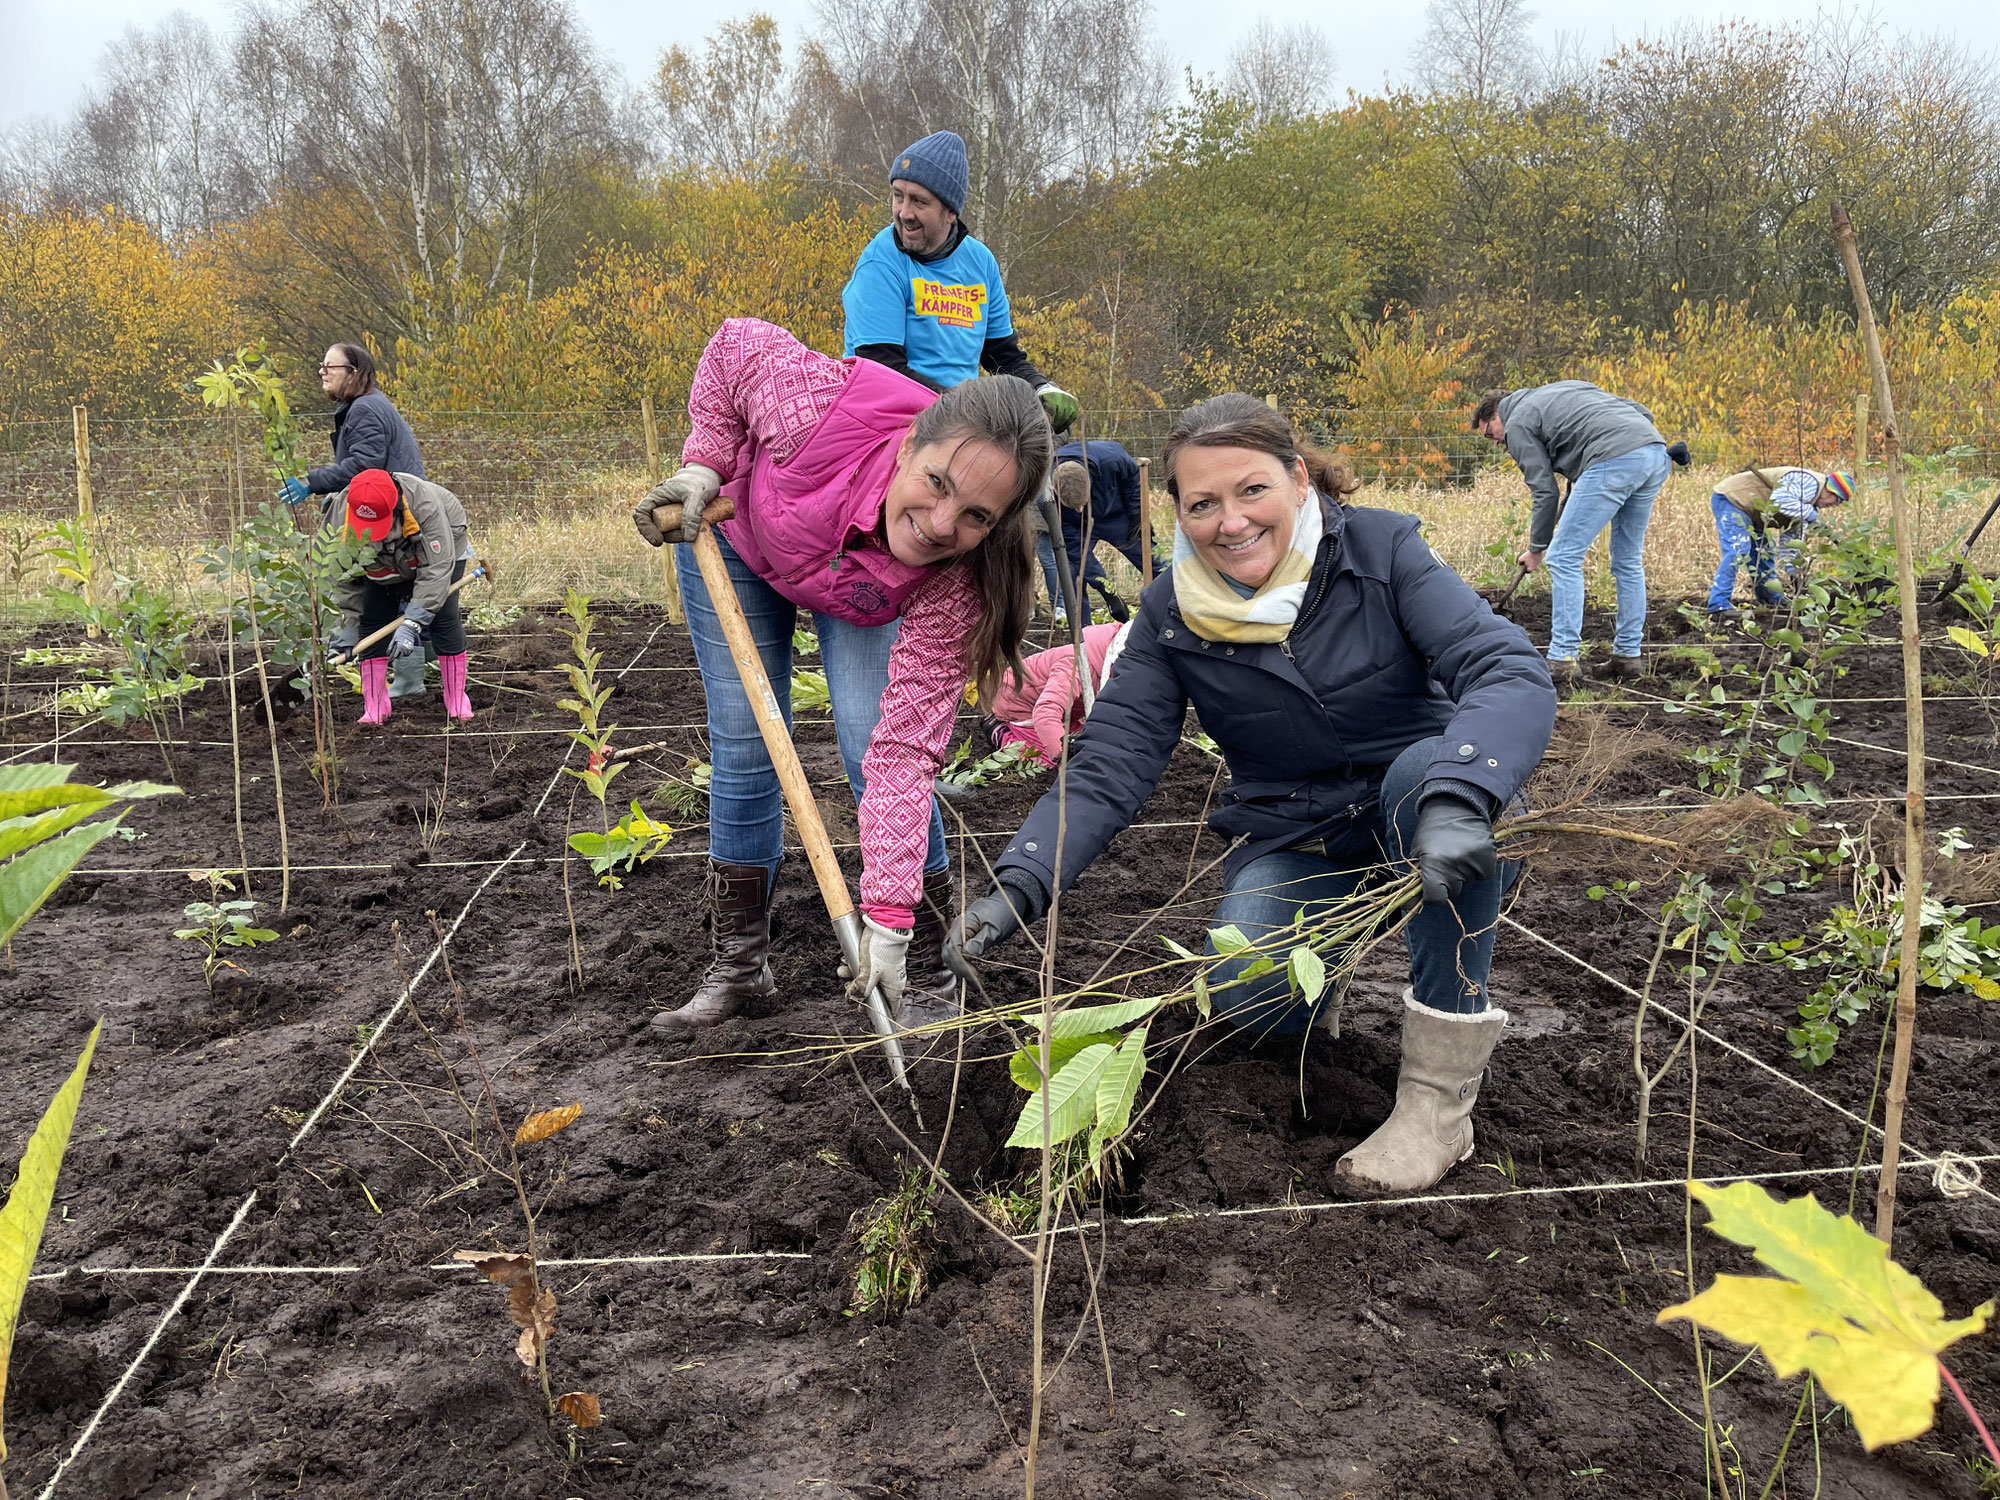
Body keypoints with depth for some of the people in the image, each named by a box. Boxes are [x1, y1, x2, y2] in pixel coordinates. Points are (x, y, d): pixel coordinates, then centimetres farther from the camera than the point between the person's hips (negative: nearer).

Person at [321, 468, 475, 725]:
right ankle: (374, 708, -1)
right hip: (381, 567, 3)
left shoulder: (424, 503, -43)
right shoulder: (339, 516, -33)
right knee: (372, 624, -9)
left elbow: (436, 568, -41)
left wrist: (410, 625, -46)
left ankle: (457, 703, -1)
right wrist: (344, 633, -27)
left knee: (444, 619, -14)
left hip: (439, 551, -3)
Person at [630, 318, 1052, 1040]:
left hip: (866, 594, -1)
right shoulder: (818, 407, -44)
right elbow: (736, 342, -20)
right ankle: (740, 961, 15)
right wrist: (705, 463, -24)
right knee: (743, 744, -1)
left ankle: (928, 973, -1)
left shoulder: (956, 584, -39)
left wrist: (887, 919, -42)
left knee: (873, 744, -18)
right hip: (739, 533, 1)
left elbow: (905, 747, -38)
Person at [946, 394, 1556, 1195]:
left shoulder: (1380, 549, -15)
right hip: (1291, 844, 2)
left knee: (1430, 769, -36)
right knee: (1257, 997, -27)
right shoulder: (1172, 614, -7)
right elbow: (1109, 762, -12)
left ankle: (1441, 1090, -26)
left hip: (1417, 827, -1)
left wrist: (1457, 796, -48)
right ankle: (1334, 928, 12)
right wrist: (1018, 885, -28)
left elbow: (1512, 670, -27)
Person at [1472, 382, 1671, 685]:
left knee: (1564, 557, 0)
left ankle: (1562, 659, -1)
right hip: (1656, 451, 9)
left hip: (1614, 459, -8)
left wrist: (1536, 549, 19)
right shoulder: (1563, 388, 33)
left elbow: (1545, 491, 7)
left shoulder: (1518, 424, 11)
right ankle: (1628, 655, 21)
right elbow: (1642, 411, 27)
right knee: (1629, 560, 18)